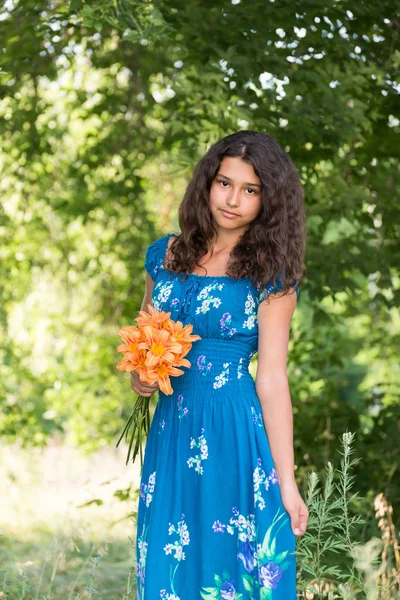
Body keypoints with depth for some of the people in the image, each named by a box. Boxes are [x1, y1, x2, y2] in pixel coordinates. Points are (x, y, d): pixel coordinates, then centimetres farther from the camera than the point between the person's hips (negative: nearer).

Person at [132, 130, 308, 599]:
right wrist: (138, 374, -2)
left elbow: (271, 380, -8)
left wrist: (287, 482, -11)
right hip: (170, 432, 4)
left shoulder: (271, 277, -6)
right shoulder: (165, 255, 7)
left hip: (235, 437, -4)